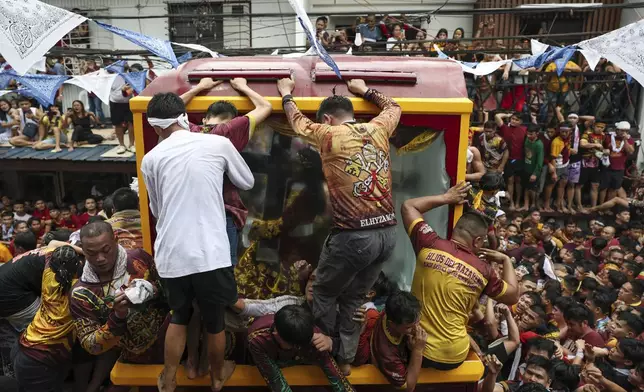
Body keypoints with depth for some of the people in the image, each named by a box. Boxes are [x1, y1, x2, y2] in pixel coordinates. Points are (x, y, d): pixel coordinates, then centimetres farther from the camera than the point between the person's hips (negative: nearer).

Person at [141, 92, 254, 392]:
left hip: (171, 255, 2)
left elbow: (156, 210, 15)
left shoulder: (151, 159, 2)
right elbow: (247, 183, 13)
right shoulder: (219, 144, -2)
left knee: (179, 317, 27)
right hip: (210, 254, -2)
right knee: (215, 322, 20)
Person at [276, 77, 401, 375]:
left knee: (324, 294, 19)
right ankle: (346, 359, 30)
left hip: (354, 235, -5)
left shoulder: (329, 135, -1)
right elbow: (393, 107, 33)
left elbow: (298, 121, 19)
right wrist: (365, 90, 44)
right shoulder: (378, 129, 10)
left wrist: (286, 94, 36)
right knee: (354, 299, 21)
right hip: (387, 232, 6)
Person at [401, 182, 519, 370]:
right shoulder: (483, 270, -8)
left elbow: (408, 206, 4)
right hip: (452, 357, 1)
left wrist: (446, 198, 10)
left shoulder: (430, 245, -10)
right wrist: (506, 260, 18)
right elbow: (514, 296, 10)